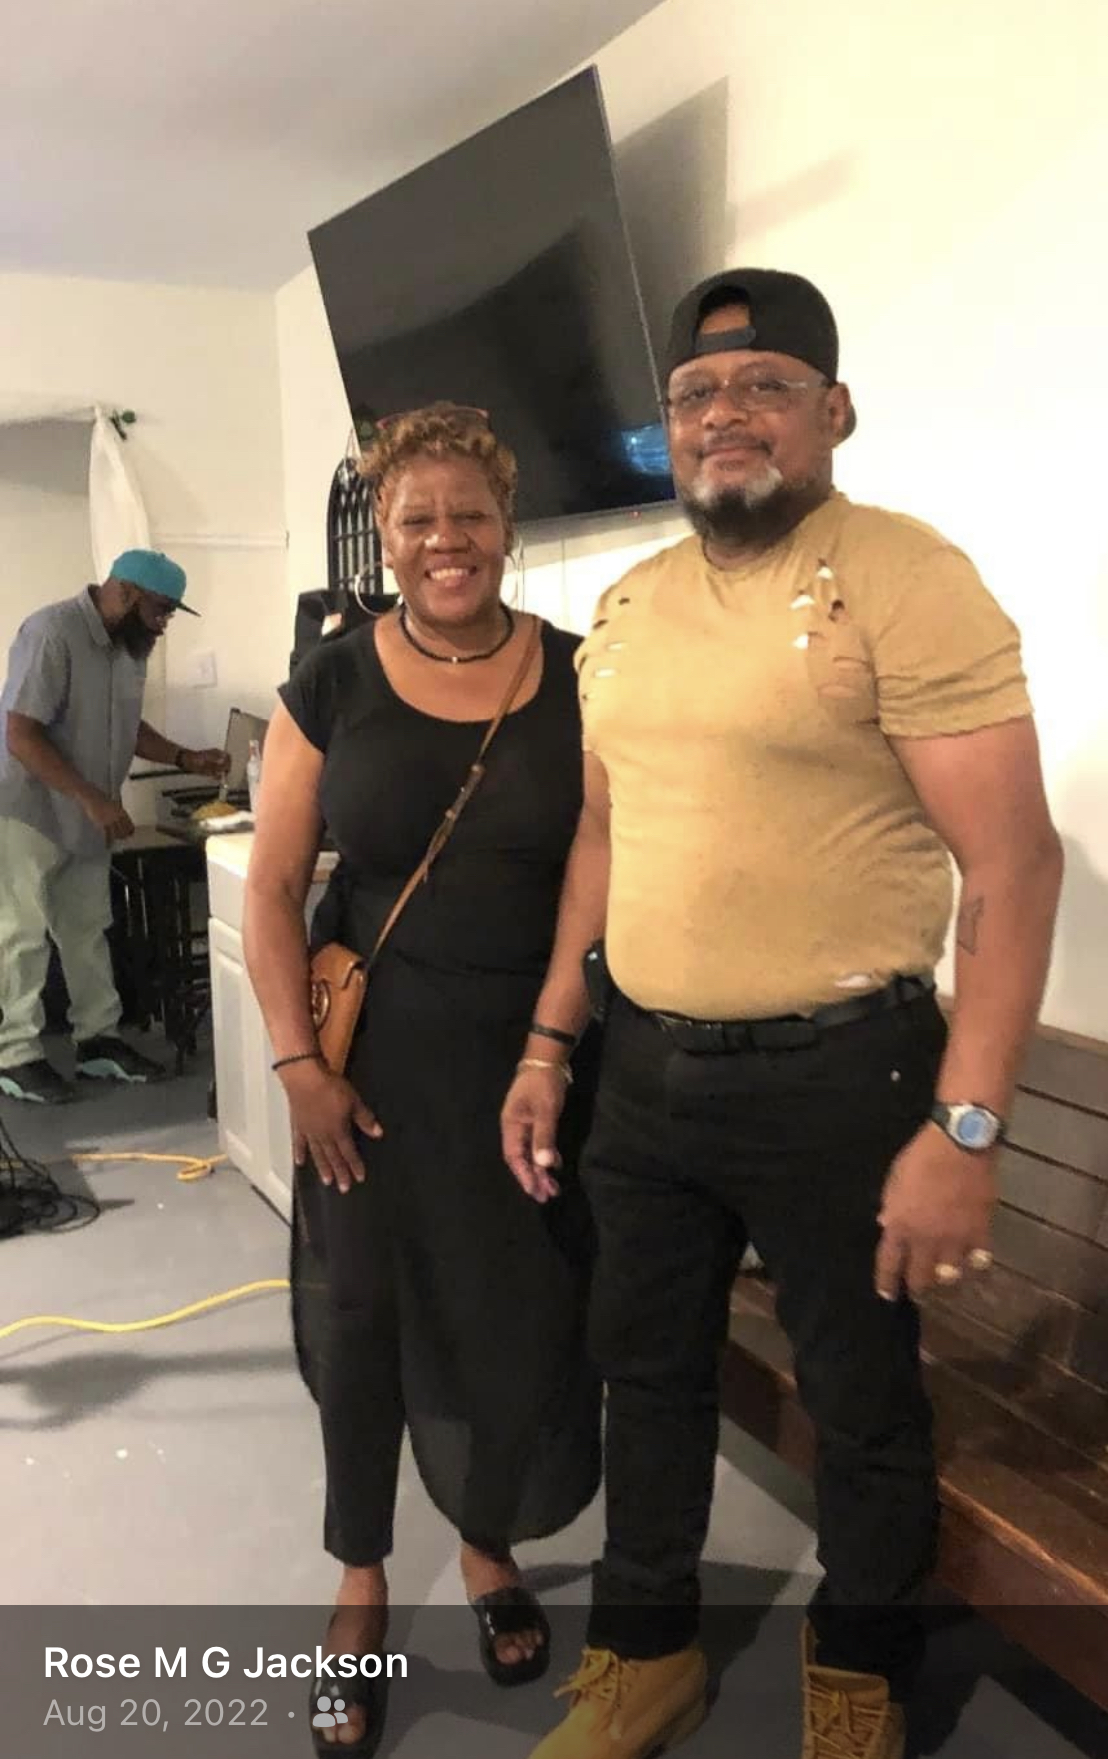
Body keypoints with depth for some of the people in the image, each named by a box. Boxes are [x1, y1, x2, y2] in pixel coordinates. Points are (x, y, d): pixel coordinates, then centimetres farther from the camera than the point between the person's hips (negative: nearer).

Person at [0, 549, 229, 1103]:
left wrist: (185, 758, 1)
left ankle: (98, 1040, 23)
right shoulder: (51, 633, -22)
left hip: (85, 818, 8)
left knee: (88, 930, 13)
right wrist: (94, 799, -29)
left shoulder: (128, 645, 3)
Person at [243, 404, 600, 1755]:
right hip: (378, 1048, 0)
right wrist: (300, 1062, -7)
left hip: (540, 1049, 1)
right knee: (361, 1310, 9)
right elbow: (272, 890, -1)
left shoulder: (575, 679, -2)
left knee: (523, 1314, 11)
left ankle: (487, 1546, 40)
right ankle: (360, 1580, 34)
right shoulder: (331, 685, -3)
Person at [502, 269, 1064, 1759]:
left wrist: (965, 1128, -19)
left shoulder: (902, 580, -13)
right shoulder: (625, 607, 8)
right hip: (646, 1072, 6)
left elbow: (1015, 863, -16)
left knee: (861, 1402, 15)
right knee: (647, 1370, 20)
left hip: (837, 1076, -6)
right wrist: (549, 1045, 12)